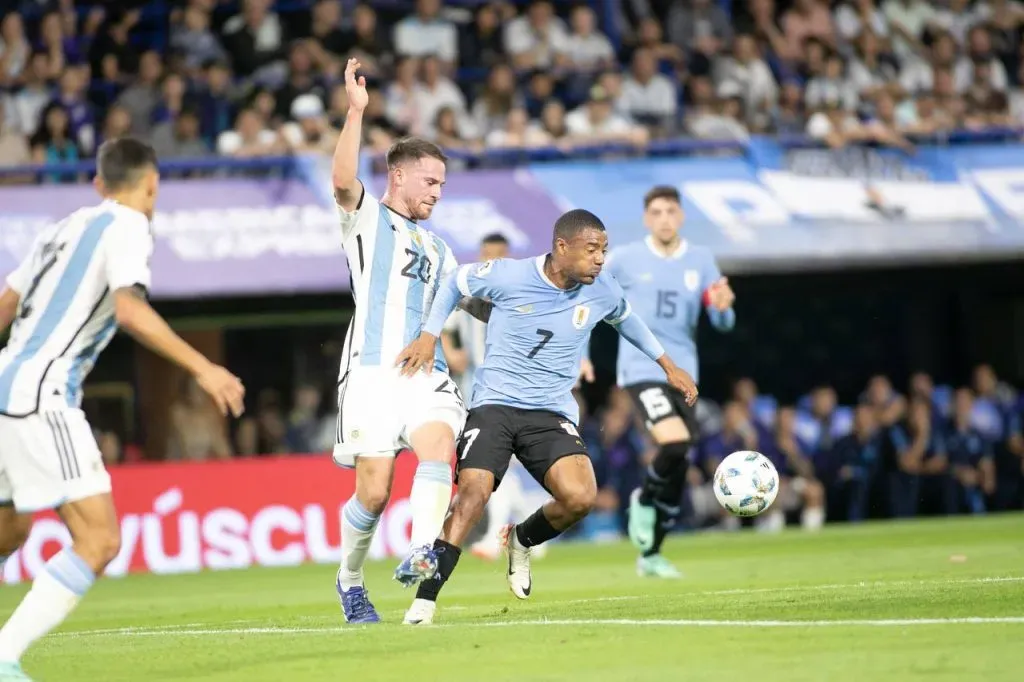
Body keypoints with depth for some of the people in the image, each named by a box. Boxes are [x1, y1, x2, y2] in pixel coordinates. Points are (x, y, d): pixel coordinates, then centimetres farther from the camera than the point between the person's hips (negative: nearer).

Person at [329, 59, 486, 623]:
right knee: (374, 491, -7)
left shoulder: (436, 248, 27)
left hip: (427, 372, 5)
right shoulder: (366, 218, 8)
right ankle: (350, 579, 16)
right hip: (373, 370, -5)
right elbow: (343, 180, -14)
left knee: (438, 445, -26)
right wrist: (356, 111, -21)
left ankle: (421, 553, -41)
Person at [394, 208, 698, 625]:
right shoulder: (508, 277, -9)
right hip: (494, 404, -3)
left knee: (580, 497, -22)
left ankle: (521, 541, 11)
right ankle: (424, 602, -19)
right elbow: (454, 282, 9)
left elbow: (625, 319, 25)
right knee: (473, 493, -25)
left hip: (553, 414, 3)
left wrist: (667, 364, 29)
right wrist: (428, 336, 0)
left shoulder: (602, 291, 1)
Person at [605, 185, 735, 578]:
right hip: (642, 369, -4)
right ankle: (644, 500, 3)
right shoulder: (625, 259, -1)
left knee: (679, 468, 7)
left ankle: (650, 555, 23)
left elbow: (723, 323, 3)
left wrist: (723, 306, -20)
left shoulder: (701, 260, 5)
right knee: (675, 443, -27)